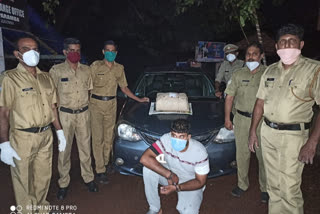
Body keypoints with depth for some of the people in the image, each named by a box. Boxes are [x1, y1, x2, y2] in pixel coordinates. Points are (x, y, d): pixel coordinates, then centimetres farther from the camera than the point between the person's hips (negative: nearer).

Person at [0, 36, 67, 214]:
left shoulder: (45, 77, 8)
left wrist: (59, 131, 10)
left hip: (46, 136, 5)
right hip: (23, 138, -5)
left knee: (43, 176, 18)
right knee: (23, 180, 9)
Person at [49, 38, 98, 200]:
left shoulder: (86, 70, 6)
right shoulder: (56, 70, -5)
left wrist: (84, 106, 10)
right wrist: (56, 110, -5)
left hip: (83, 114, 3)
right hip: (65, 115, -3)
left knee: (85, 147, 11)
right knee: (64, 149, 4)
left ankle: (88, 177, 26)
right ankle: (63, 183, 19)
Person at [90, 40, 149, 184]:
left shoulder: (119, 68, 9)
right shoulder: (96, 66, -3)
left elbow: (124, 88, 17)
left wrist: (139, 99, 15)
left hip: (111, 104, 4)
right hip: (96, 103, -4)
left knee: (109, 136, 10)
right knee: (98, 138, -2)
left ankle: (105, 162, 28)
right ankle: (100, 171, 5)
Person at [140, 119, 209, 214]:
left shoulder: (199, 152, -28)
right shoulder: (166, 139, -25)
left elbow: (200, 182, -18)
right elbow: (144, 158, -31)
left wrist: (176, 187, -31)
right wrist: (169, 174, -33)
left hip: (191, 183, -2)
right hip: (171, 173, 3)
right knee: (148, 169, -24)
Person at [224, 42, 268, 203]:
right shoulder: (238, 75, 6)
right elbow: (229, 97, 8)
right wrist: (227, 118, 3)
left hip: (262, 120, -2)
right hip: (241, 119, 2)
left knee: (263, 155, 4)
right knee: (242, 153, 11)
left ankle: (265, 188, 23)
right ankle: (242, 184, 28)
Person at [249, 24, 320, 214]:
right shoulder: (270, 70, 8)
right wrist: (253, 131, 8)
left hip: (293, 136, -5)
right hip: (267, 132, 5)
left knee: (289, 189, 0)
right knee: (273, 184, 17)